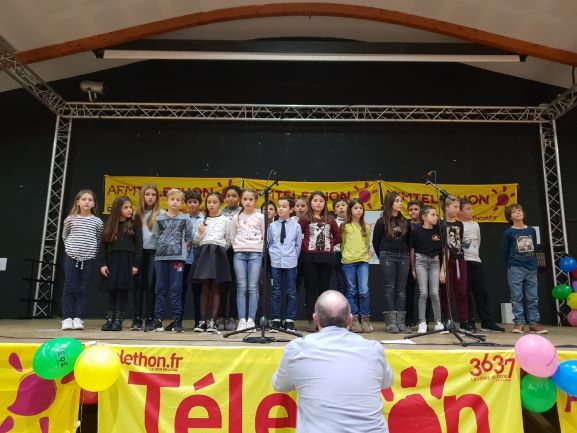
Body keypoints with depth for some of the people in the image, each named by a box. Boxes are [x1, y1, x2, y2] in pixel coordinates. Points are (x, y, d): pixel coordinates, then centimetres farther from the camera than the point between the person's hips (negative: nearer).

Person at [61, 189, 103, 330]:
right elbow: (64, 236, 16)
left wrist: (91, 250, 3)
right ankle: (67, 318, 6)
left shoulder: (97, 221, 2)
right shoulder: (70, 219, 1)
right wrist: (72, 246, 8)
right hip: (71, 257, 0)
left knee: (82, 290, 4)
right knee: (69, 288, -1)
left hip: (89, 259, 1)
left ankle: (78, 318, 9)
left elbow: (99, 240, 11)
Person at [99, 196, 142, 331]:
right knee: (111, 290, 4)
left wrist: (136, 265, -7)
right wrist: (103, 263, -2)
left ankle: (118, 319, 5)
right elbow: (103, 245, 6)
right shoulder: (109, 225, 8)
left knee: (123, 290, -1)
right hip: (112, 260, 2)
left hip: (127, 261, -2)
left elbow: (139, 246, -1)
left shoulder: (134, 226, 3)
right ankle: (109, 318, 11)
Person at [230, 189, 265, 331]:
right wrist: (238, 249, 4)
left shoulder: (260, 217, 6)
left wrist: (259, 249, -1)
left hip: (255, 253, -1)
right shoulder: (236, 218, 11)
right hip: (239, 254, 1)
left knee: (253, 288, -3)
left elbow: (264, 237, 5)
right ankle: (242, 320, 1)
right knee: (241, 287, -1)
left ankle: (251, 319, 1)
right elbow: (232, 237, 13)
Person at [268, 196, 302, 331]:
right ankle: (276, 320, 12)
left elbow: (298, 245, 5)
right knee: (275, 292, 5)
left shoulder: (296, 226, 1)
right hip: (275, 262, 1)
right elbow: (269, 243, 11)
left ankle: (289, 320, 12)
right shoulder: (272, 226, 4)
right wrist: (273, 255, 3)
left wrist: (293, 257, 2)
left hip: (290, 263, -1)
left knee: (291, 292, 4)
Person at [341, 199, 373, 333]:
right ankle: (354, 320, 11)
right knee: (352, 291, 4)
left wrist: (364, 254, 12)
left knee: (364, 291, -8)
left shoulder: (366, 227, 10)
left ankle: (365, 319, 5)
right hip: (348, 262, -1)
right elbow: (342, 244, 10)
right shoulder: (345, 227, 4)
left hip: (363, 261, 1)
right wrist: (346, 255, 9)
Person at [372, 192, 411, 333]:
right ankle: (390, 321, -1)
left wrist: (406, 254, 9)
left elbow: (409, 241, 16)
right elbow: (376, 242, 3)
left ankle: (400, 321, 7)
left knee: (401, 289, 4)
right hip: (388, 256, -4)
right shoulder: (382, 222, -2)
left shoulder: (405, 222, 10)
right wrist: (382, 256, 5)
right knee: (390, 288, -3)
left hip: (403, 257, 4)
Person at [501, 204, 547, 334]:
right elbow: (504, 252, 1)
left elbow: (534, 248, 15)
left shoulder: (531, 230, 8)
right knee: (517, 297, -2)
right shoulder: (508, 233, -4)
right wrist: (512, 263, 6)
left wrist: (531, 262, 12)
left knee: (533, 298, 7)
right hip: (515, 269, -4)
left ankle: (534, 323, 13)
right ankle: (519, 323, 4)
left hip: (531, 268, 4)